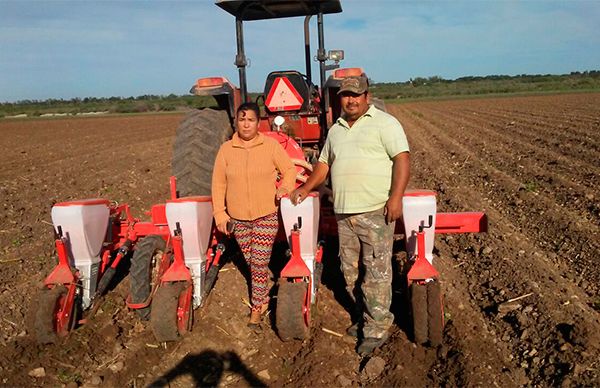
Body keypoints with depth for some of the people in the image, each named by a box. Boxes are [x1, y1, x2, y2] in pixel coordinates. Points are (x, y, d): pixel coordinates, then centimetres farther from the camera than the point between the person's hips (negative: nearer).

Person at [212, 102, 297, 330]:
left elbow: (289, 170, 5)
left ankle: (257, 308, 8)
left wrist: (284, 188, -15)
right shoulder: (226, 149, 2)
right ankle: (263, 298, 33)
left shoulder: (271, 145, -2)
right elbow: (218, 184, 5)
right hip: (238, 217, 3)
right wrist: (220, 213, -1)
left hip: (267, 215, -2)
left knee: (260, 262, -6)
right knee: (250, 262, 12)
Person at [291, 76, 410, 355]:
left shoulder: (384, 123, -2)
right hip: (343, 212, 7)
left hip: (376, 211, -6)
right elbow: (324, 163, 25)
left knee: (376, 271, -3)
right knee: (350, 271, 13)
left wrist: (396, 196, -20)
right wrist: (306, 188, 13)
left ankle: (377, 327, 9)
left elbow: (402, 159, -9)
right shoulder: (335, 130, 18)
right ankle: (364, 314, 30)